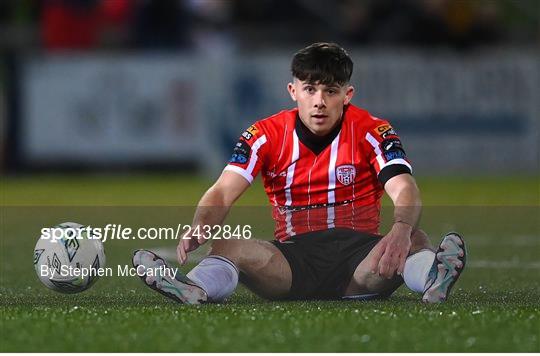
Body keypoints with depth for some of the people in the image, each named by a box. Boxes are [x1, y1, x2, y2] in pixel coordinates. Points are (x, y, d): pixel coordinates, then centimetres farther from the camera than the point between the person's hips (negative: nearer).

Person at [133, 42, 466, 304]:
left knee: (414, 240, -32)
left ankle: (433, 279, -65)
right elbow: (222, 193, -7)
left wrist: (402, 229, -42)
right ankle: (194, 289, -59)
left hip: (359, 259, -1)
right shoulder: (267, 135, 2)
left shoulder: (371, 131, -2)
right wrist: (200, 227, -32)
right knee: (227, 247, -28)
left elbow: (404, 190, -17)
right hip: (293, 260, 1)